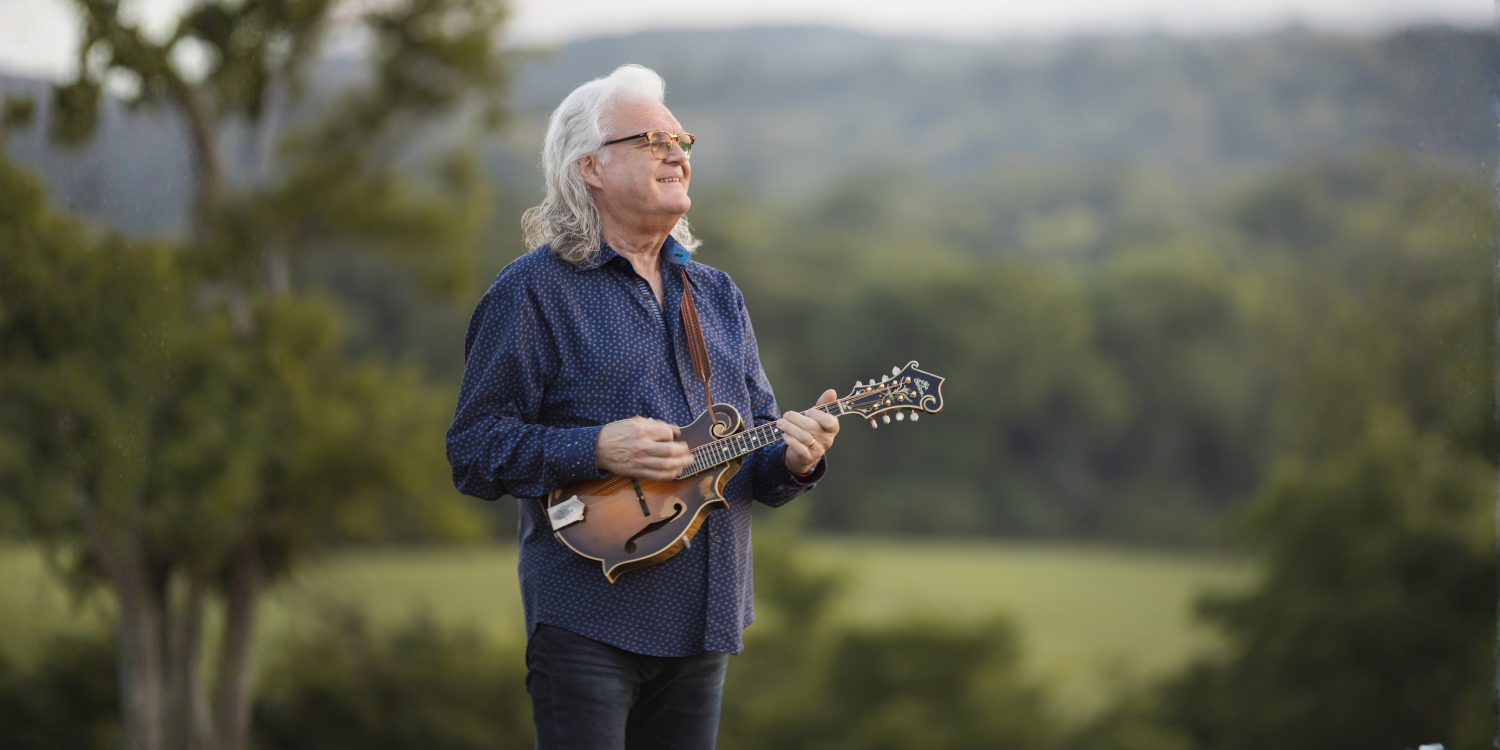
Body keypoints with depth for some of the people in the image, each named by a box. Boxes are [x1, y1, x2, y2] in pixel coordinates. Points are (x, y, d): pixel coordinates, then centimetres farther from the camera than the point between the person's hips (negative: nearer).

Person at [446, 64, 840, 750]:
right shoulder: (533, 292, -3)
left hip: (704, 621, 6)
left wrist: (794, 458, -6)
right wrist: (595, 450, -19)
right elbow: (473, 450, -7)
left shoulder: (717, 295, 17)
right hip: (588, 622, -6)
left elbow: (756, 443, 17)